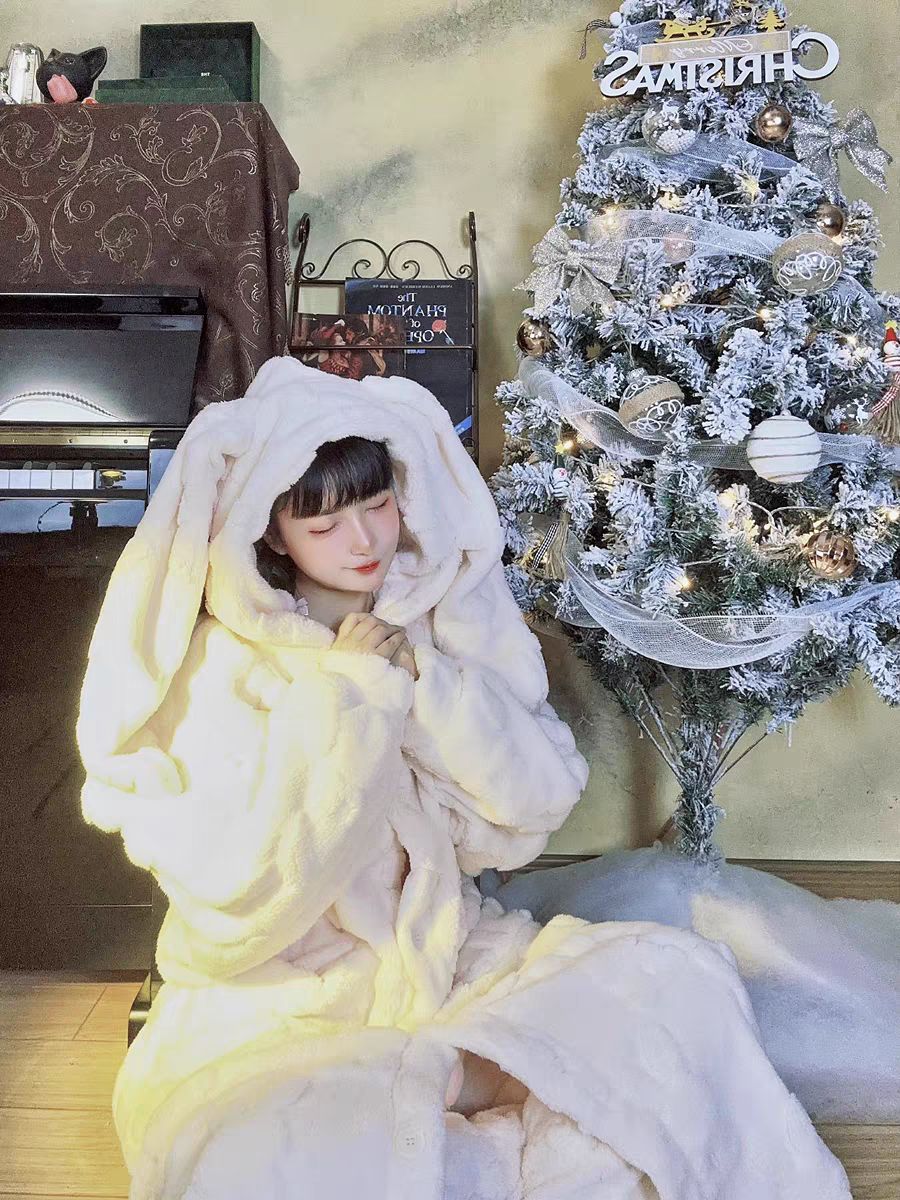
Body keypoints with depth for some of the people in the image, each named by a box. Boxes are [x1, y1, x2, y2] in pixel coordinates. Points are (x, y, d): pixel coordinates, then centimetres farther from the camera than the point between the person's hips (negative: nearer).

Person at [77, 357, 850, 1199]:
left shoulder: (449, 611, -3)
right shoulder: (217, 666, -12)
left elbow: (542, 802, -5)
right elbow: (237, 895, -19)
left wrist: (426, 683, -19)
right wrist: (347, 698, -22)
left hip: (449, 959, 3)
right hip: (276, 1000, -3)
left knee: (682, 978, -14)